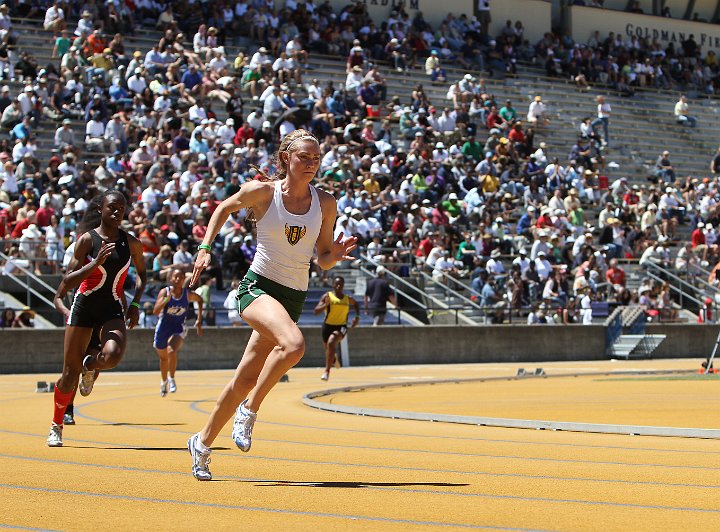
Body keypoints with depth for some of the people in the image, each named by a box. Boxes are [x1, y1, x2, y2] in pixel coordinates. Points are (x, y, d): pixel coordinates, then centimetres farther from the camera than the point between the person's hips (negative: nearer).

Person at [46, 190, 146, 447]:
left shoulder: (131, 243, 1)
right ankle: (56, 426, 21)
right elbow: (67, 283, -11)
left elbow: (141, 272, 20)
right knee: (70, 371, 0)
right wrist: (96, 262, -22)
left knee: (113, 354, -29)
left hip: (113, 309, 2)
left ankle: (90, 366, 9)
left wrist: (135, 303, 8)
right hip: (84, 305, -2)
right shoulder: (88, 239, -8)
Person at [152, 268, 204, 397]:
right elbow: (155, 311, -24)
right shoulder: (165, 292, -14)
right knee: (163, 357, 17)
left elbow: (200, 300, 14)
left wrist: (199, 320, 8)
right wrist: (167, 299, -38)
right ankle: (164, 381, 44)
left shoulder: (188, 294, -10)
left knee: (171, 351, -28)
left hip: (178, 328, -1)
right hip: (163, 327, 1)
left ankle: (172, 379, -8)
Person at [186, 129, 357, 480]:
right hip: (258, 286, -4)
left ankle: (202, 442, 26)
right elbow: (224, 208, 13)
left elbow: (323, 260, 9)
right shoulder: (263, 192, -7)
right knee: (294, 344, -33)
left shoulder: (326, 204, 2)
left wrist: (336, 254, -13)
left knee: (247, 378, 7)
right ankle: (249, 410, -13)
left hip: (294, 297, 4)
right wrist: (205, 248, 5)